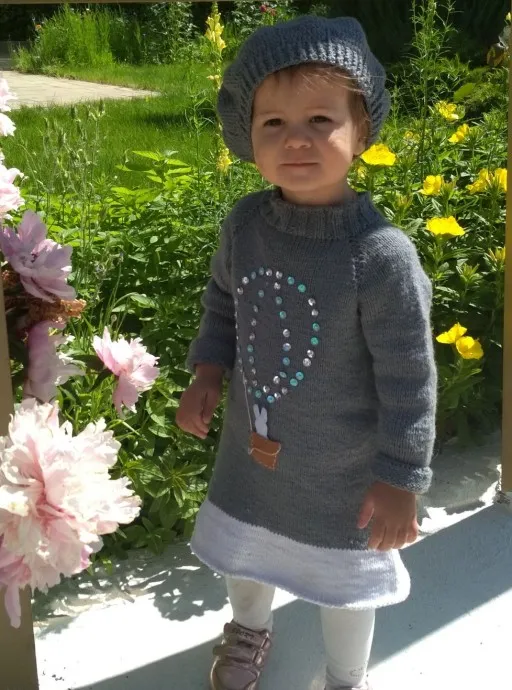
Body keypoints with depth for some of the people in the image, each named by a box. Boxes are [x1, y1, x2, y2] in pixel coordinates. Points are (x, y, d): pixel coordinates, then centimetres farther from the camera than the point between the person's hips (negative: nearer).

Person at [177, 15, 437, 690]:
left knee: (342, 580, 19)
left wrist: (399, 480, -16)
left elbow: (407, 381, -20)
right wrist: (208, 372, -5)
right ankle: (249, 630, 63)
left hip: (341, 472, -5)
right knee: (245, 552, 29)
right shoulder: (244, 224, -13)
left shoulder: (383, 256, -28)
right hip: (250, 451, 5)